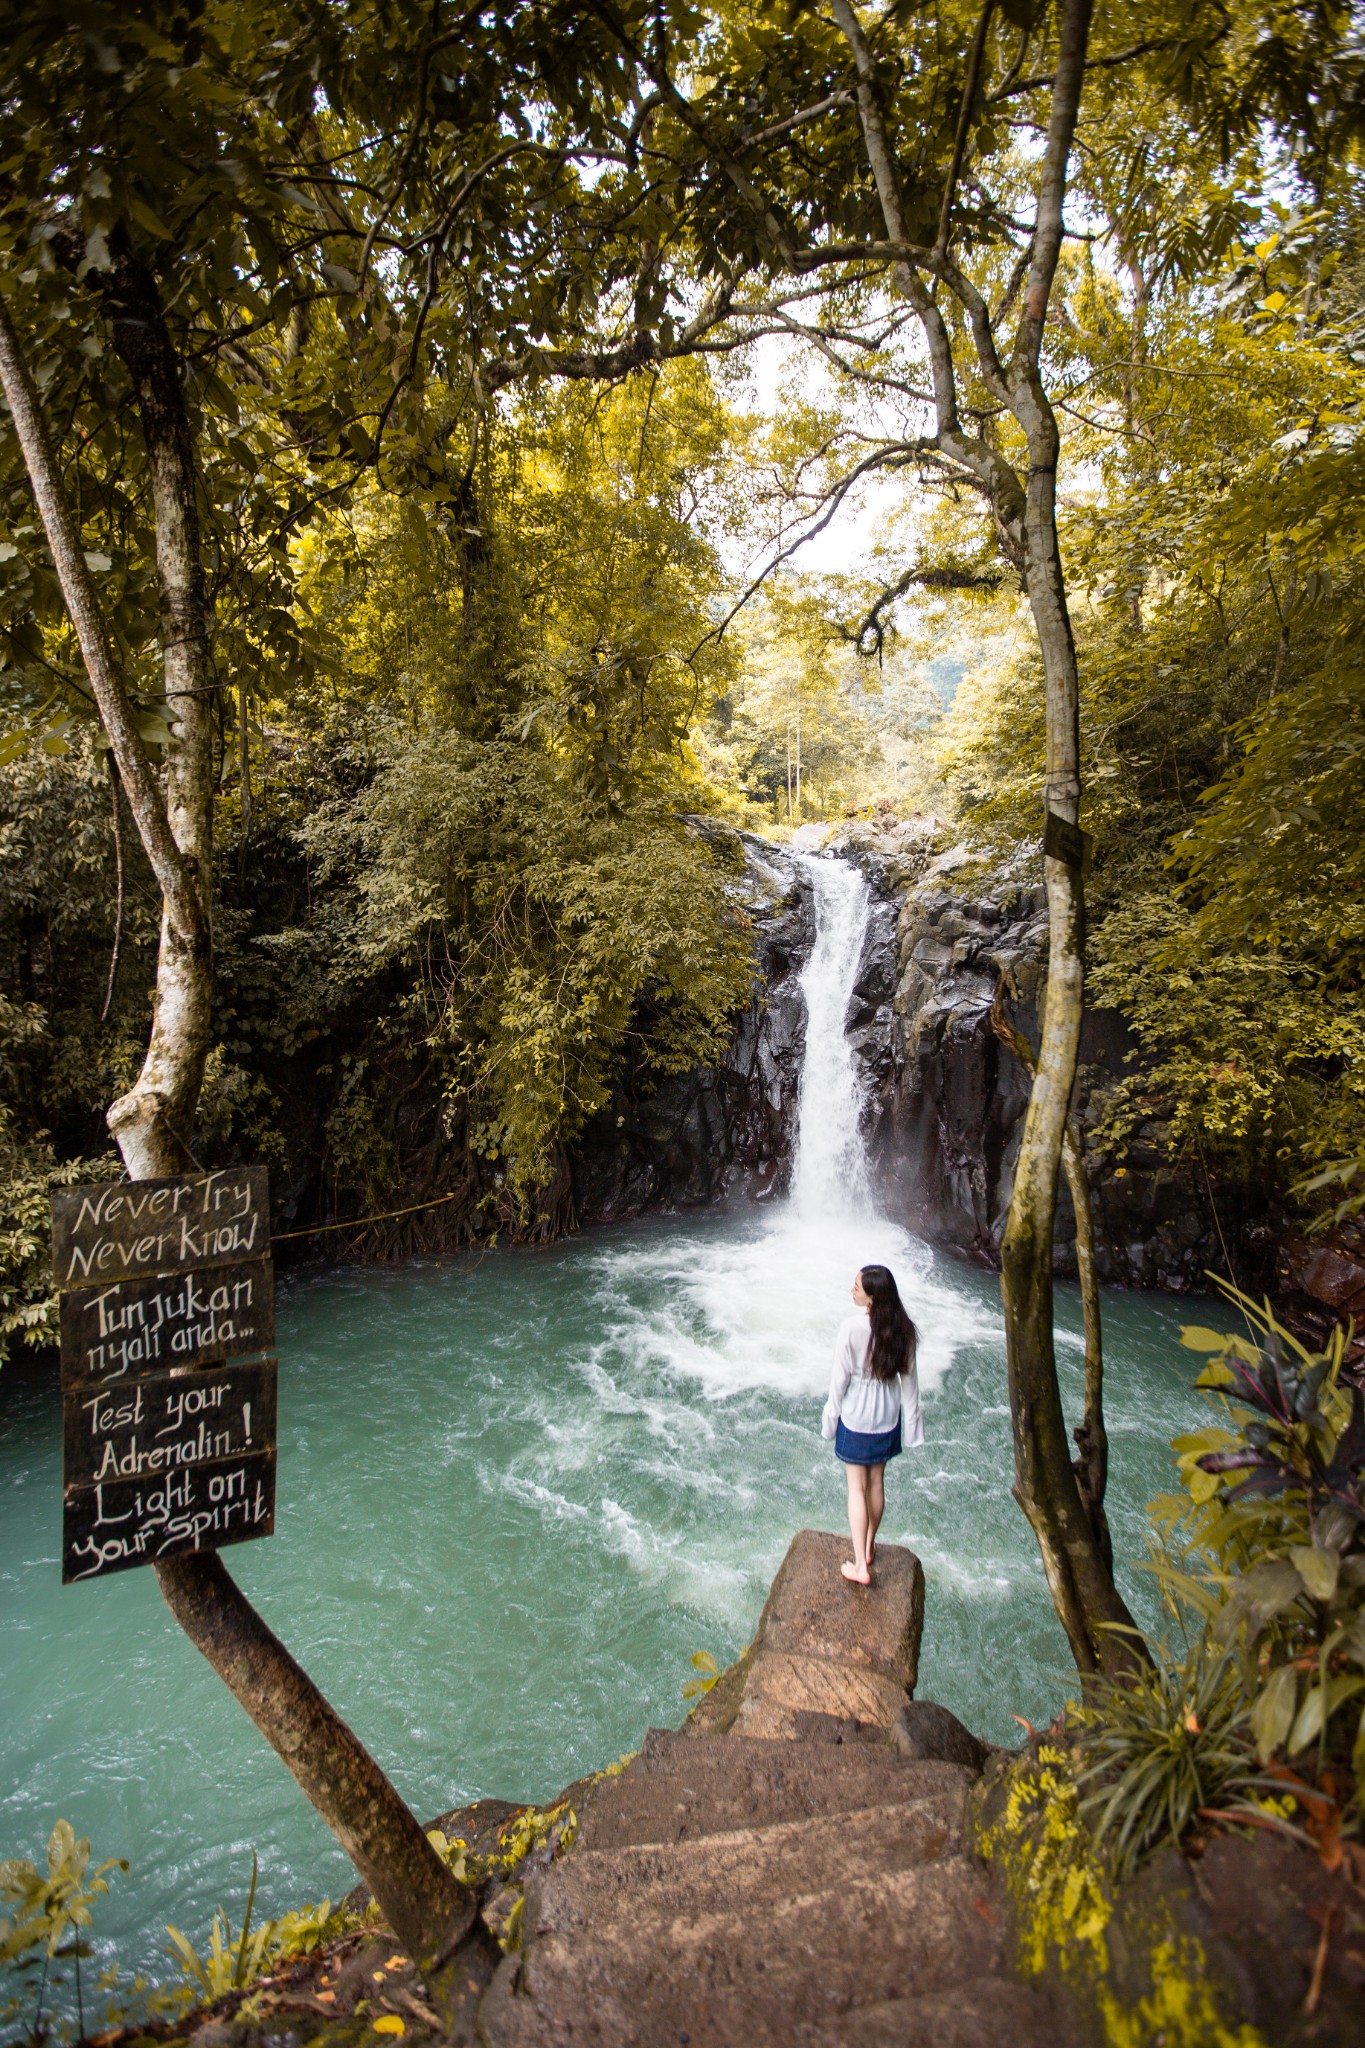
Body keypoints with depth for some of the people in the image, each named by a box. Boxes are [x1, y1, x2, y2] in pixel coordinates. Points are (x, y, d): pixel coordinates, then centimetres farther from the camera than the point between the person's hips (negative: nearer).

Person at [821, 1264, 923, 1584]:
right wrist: (912, 1418, 8)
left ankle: (860, 1565, 10)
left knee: (857, 1488, 8)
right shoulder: (903, 1329, -12)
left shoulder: (851, 1327, -24)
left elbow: (840, 1377, -15)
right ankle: (869, 1548, 38)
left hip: (856, 1415, -4)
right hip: (888, 1415, 4)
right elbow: (909, 1378, -3)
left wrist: (831, 1414, -1)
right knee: (876, 1482, 21)